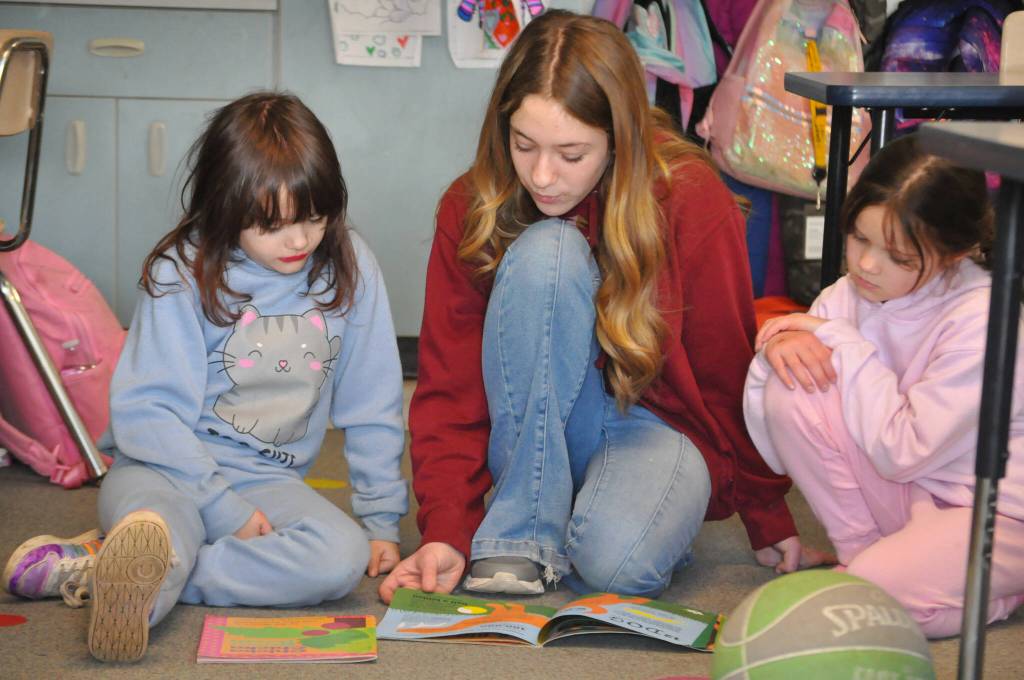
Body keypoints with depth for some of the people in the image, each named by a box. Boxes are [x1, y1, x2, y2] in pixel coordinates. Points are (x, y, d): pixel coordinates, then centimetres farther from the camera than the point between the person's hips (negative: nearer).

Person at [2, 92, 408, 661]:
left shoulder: (349, 266, 0)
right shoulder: (183, 273, -9)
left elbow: (373, 406, 7)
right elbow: (144, 411, -12)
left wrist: (382, 518, 5)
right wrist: (222, 508, -20)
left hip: (268, 479, 6)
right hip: (168, 466, -6)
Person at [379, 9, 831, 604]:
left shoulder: (691, 201, -17)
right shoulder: (473, 209, -12)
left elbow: (729, 375, -6)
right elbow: (450, 387, -12)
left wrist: (770, 523, 2)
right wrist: (446, 532, -25)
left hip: (662, 425, -2)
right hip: (533, 428, 2)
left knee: (618, 559, -37)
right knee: (546, 250, -29)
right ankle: (524, 532, -22)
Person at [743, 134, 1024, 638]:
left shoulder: (982, 320, -20)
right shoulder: (846, 297, -4)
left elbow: (900, 453, -24)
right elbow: (777, 453, -2)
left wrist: (842, 344, -19)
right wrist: (777, 353, -20)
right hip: (904, 496, 5)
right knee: (792, 389, -16)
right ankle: (861, 552, -1)